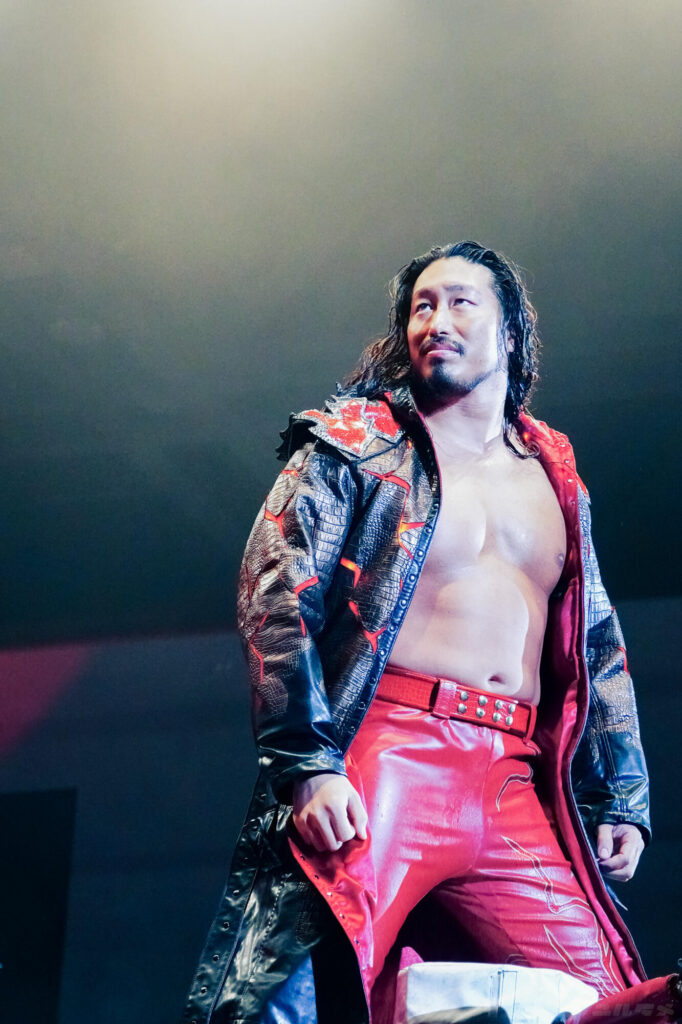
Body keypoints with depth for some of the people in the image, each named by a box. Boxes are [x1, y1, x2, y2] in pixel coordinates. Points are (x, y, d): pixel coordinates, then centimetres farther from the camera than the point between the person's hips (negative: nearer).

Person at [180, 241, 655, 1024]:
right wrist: (307, 766, -16)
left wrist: (622, 798, 15)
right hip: (384, 760, -4)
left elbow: (599, 650, 25)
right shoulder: (354, 444, 7)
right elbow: (275, 597, -4)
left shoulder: (555, 481, 23)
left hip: (517, 789, 5)